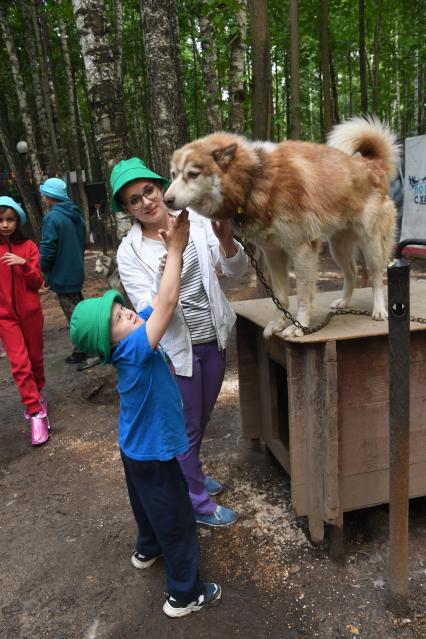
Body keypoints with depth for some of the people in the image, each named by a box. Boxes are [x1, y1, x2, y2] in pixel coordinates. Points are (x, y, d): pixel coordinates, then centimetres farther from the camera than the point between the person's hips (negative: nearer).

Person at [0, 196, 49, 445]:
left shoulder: (28, 246, -2)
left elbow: (38, 283, -6)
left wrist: (24, 264, -21)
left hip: (30, 312, 1)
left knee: (35, 358, 15)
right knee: (20, 364, -6)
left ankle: (37, 395, 39)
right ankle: (37, 414, 0)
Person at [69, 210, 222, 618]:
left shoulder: (133, 343, -9)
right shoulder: (135, 350, -32)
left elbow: (159, 301, -8)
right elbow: (167, 304, -39)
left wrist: (173, 250, -18)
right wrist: (176, 250, -33)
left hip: (140, 447, 9)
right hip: (152, 452, -9)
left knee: (149, 504, 32)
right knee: (177, 521, 9)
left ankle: (147, 550, 58)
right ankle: (185, 595, 28)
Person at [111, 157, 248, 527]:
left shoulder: (194, 220, -6)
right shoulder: (130, 251, -13)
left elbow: (237, 269, -9)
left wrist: (226, 240, -31)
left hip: (214, 340, 4)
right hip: (176, 349, -4)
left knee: (202, 421, 24)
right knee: (186, 428, 12)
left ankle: (191, 476, 52)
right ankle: (199, 503, 36)